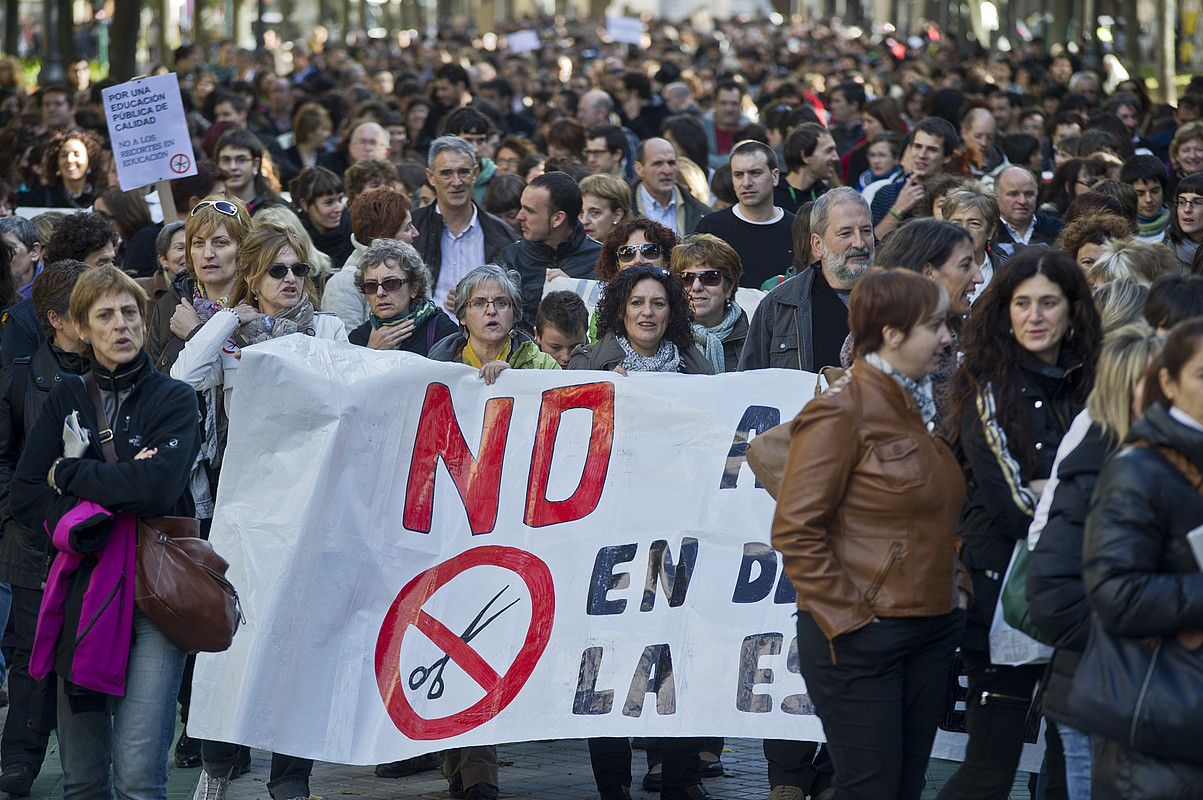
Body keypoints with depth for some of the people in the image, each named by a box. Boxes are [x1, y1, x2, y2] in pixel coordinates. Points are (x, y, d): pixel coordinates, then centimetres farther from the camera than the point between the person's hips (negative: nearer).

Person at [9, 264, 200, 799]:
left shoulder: (173, 399, 3)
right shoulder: (65, 400, 12)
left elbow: (158, 487, -16)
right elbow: (22, 499, 1)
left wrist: (68, 474, -6)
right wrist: (113, 483, -10)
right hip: (80, 590, 3)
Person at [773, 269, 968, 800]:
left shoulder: (924, 407, 15)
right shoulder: (842, 411, -12)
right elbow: (795, 531, -15)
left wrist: (958, 589, 12)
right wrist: (845, 618, -17)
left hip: (932, 631, 8)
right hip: (860, 637, -8)